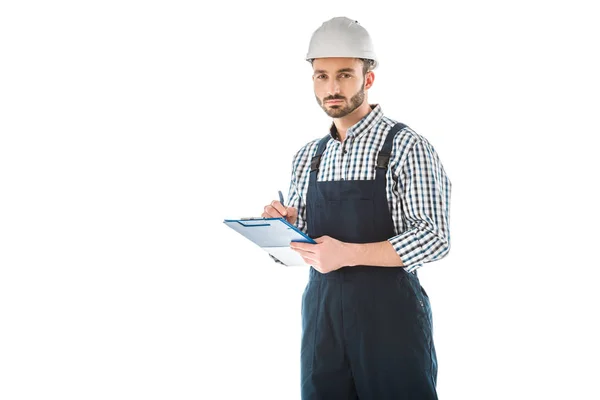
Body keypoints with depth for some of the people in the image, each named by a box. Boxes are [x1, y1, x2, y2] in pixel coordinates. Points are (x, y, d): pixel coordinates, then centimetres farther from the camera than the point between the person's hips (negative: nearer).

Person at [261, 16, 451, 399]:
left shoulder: (407, 147, -8)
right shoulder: (308, 157, 10)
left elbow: (434, 237, -15)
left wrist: (348, 254, -22)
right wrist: (286, 224, -5)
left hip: (390, 313, -5)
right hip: (321, 313, 5)